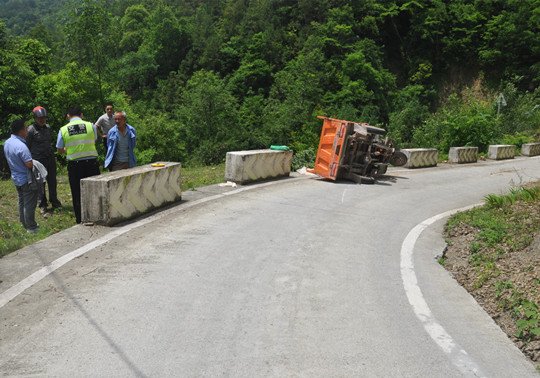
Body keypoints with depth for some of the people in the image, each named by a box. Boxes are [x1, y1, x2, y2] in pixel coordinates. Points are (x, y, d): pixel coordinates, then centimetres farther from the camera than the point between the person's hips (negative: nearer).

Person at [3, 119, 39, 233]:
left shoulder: (7, 143, 2)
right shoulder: (21, 146, -26)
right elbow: (29, 164, -26)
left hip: (16, 178, 9)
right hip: (26, 180, -9)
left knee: (22, 202, 19)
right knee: (29, 204, 0)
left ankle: (25, 225, 29)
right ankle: (31, 227, 7)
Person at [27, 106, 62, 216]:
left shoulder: (48, 127, 10)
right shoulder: (31, 130, -7)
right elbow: (27, 146, -4)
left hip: (50, 158, 6)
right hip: (38, 160, -5)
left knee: (52, 182, 11)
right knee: (40, 183, -1)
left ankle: (54, 201, 24)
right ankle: (42, 206, 5)